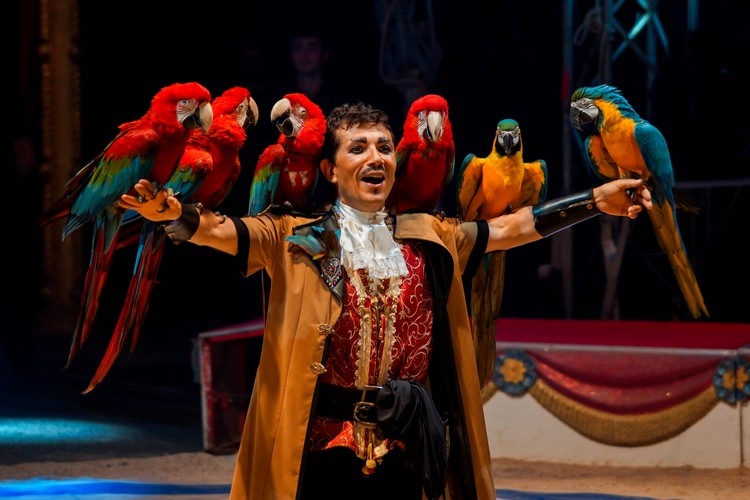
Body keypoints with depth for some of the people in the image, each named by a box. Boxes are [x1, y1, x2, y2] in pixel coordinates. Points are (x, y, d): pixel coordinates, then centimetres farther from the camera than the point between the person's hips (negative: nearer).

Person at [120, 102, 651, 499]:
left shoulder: (432, 238, 10)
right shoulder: (294, 238, -1)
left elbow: (509, 228, 14)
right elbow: (220, 230, -14)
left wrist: (596, 201, 10)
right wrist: (174, 214, -34)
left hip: (406, 454, 3)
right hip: (322, 450, -3)